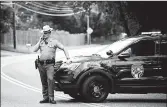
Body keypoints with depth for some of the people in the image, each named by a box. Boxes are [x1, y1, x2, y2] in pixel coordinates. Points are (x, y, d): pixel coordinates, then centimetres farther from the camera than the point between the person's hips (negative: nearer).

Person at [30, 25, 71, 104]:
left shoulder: (54, 41, 5)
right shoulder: (41, 42, 14)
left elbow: (64, 49, 6)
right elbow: (33, 50, 3)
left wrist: (68, 59, -2)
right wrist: (39, 42, 0)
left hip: (50, 64, -4)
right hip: (41, 64, 4)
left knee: (50, 79, -19)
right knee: (43, 82, 8)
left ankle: (51, 98, -16)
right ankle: (45, 97, 16)